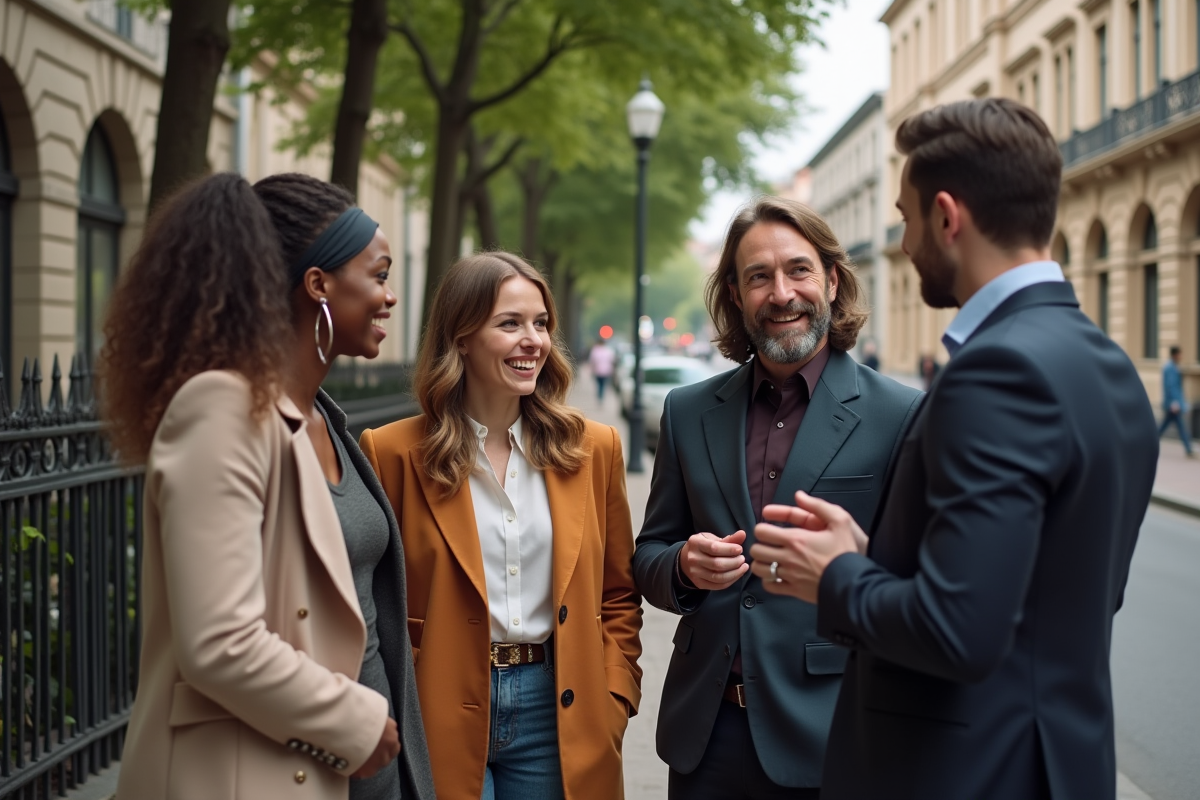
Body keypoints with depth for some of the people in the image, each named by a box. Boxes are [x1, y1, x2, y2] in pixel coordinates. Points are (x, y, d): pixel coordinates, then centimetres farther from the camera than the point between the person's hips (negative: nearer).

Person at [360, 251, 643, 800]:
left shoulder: (592, 448, 4)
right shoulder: (395, 452, -5)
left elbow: (618, 595, 11)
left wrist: (612, 703, 1)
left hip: (556, 711, 3)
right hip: (441, 721, -3)